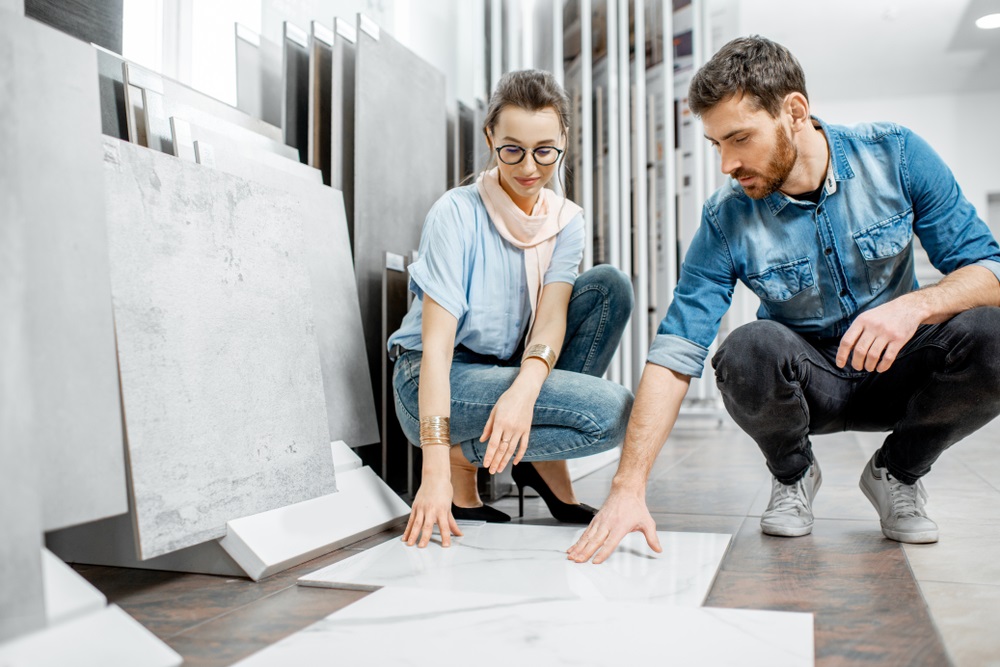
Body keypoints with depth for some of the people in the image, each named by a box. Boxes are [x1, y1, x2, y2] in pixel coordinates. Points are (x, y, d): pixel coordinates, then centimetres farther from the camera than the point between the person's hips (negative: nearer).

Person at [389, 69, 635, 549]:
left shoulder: (566, 221, 1)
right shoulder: (457, 213, -15)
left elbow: (552, 316, -14)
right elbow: (436, 344, -23)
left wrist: (524, 389, -37)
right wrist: (436, 467, -32)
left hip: (511, 371, 6)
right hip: (436, 382, -6)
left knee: (609, 286, -13)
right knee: (611, 411, -24)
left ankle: (545, 463, -7)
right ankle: (464, 458, -4)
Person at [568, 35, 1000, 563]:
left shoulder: (895, 155, -13)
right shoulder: (727, 219, -16)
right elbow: (674, 354, -21)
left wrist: (916, 305, -35)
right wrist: (628, 485, -30)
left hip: (899, 370, 1)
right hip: (808, 385, -1)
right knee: (748, 349, -34)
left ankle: (897, 472, 0)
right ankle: (792, 474, 0)